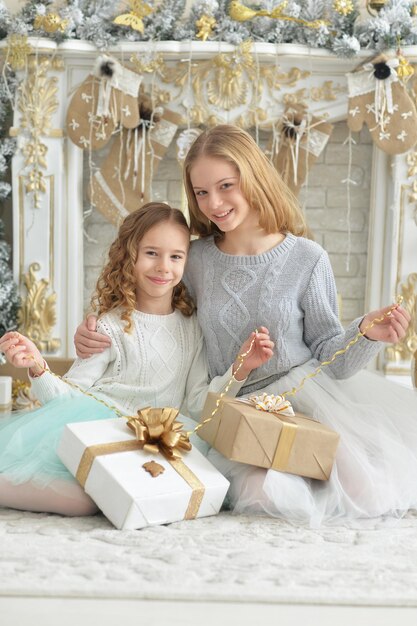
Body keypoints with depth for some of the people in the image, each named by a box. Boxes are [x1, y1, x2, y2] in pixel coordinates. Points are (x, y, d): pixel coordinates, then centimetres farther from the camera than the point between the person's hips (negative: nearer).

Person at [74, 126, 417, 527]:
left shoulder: (307, 259, -4)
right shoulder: (195, 260, 1)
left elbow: (328, 354, -1)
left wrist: (366, 334, -21)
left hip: (305, 390, -1)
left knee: (360, 486, -22)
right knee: (268, 492, -24)